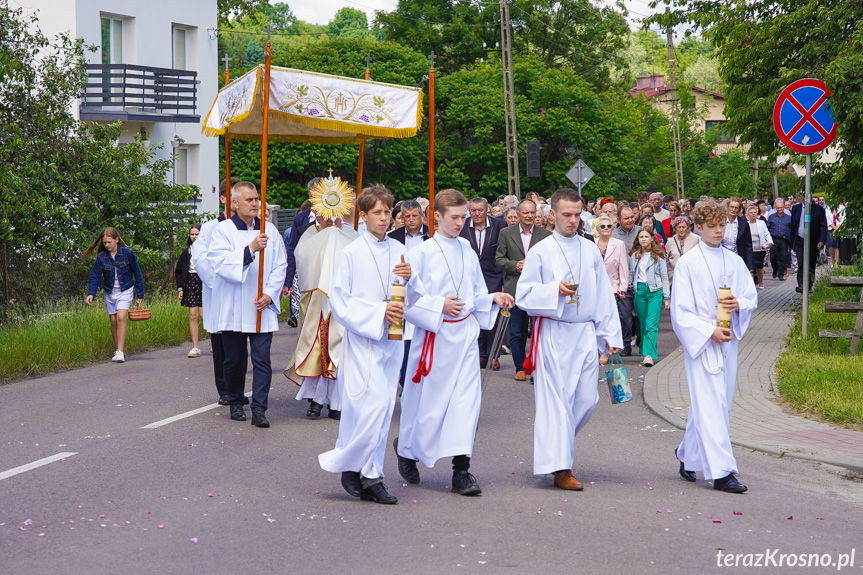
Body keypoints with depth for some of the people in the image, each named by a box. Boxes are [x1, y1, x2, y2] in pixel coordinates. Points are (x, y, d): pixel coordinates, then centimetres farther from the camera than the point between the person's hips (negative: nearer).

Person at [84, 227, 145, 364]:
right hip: (109, 292, 3)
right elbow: (94, 276, -2)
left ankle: (120, 352, -21)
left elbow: (137, 273, -1)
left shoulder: (127, 253, -9)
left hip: (125, 291, -3)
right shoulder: (101, 257, -3)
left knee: (121, 318, -19)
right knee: (113, 321, 5)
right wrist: (91, 293, -17)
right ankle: (118, 350, 19)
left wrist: (140, 294, 0)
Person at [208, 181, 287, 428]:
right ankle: (235, 403, 24)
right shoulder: (223, 230, -2)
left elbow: (280, 266, 9)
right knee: (234, 360, 8)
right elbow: (219, 262, -16)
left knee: (262, 359, -6)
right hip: (233, 309, -2)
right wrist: (250, 249, -25)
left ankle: (259, 409, -5)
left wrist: (270, 294, -5)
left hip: (262, 308, 2)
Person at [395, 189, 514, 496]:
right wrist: (439, 306, -18)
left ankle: (461, 470, -2)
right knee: (427, 399, 5)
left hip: (465, 335, 4)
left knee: (467, 399, -3)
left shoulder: (467, 251, 9)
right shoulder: (421, 253, -7)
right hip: (434, 335, -4)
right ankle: (407, 449, 32)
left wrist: (493, 298, 0)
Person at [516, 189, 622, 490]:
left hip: (586, 333, 4)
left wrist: (610, 334, 10)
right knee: (556, 398, -5)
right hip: (553, 334, -4)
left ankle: (554, 441, 28)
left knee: (587, 398, 4)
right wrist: (555, 290, -20)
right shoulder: (540, 252, -2)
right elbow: (523, 295, -4)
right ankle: (560, 468, -3)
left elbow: (604, 295, 14)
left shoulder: (591, 251, 10)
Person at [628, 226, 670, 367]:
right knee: (643, 324, 7)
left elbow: (664, 276, 4)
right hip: (639, 291, 4)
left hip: (655, 291, -4)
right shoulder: (634, 255, 12)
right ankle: (646, 353, 17)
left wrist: (666, 297, 1)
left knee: (651, 324, -13)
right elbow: (631, 274, 20)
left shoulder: (658, 255, 3)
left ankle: (649, 355, -20)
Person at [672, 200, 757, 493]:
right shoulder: (688, 262, -5)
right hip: (699, 339, -5)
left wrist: (739, 304, -9)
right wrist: (710, 332, -17)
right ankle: (721, 472, -12)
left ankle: (688, 455, 32)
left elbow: (752, 296, 15)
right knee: (709, 404, -10)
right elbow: (681, 309, -8)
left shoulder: (734, 262, 10)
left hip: (728, 339, 6)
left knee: (719, 401, 13)